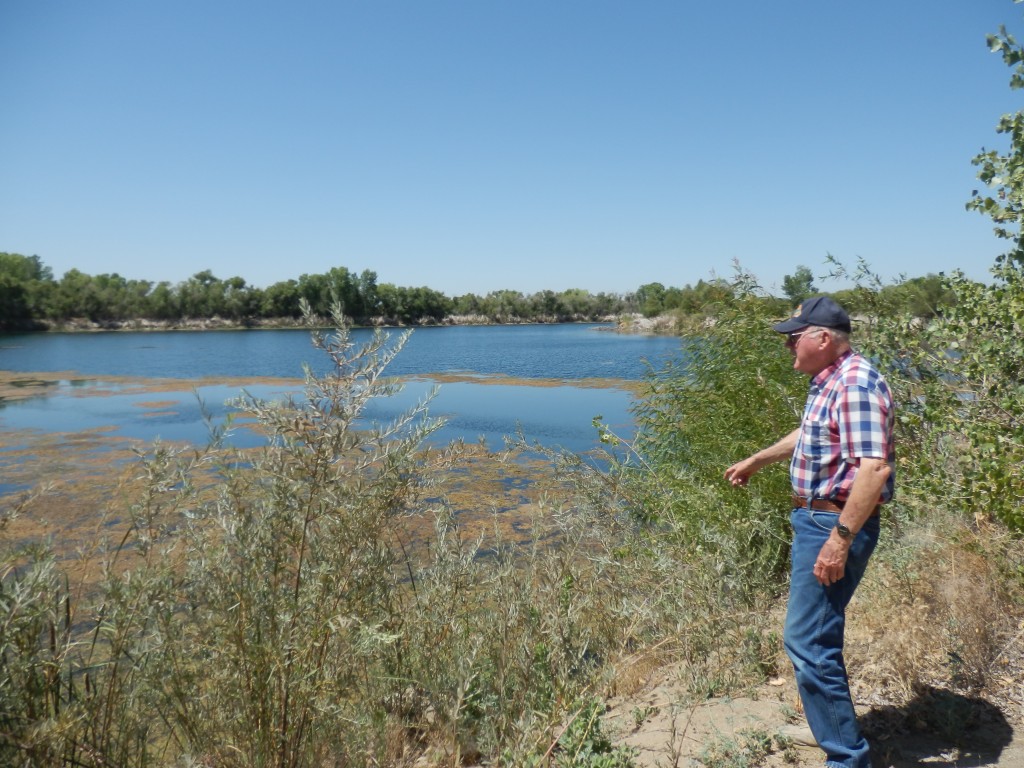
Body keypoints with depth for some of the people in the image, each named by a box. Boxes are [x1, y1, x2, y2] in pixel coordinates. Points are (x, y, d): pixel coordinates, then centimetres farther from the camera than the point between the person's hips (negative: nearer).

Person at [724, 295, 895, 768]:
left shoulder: (856, 385, -20)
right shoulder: (828, 381, 12)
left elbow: (876, 468, -28)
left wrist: (840, 539, -30)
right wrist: (756, 461, 38)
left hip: (835, 525, -11)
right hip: (815, 518, 11)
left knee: (808, 642, -8)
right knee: (817, 637, 22)